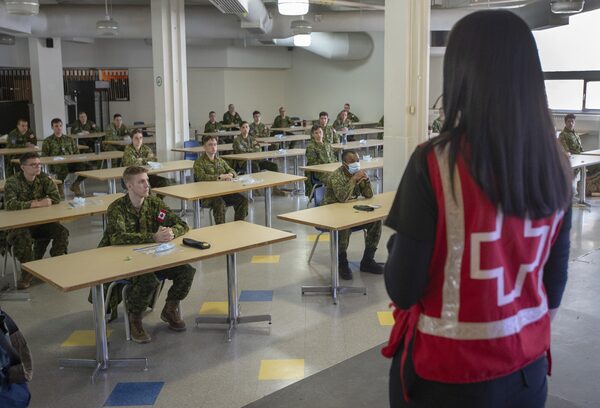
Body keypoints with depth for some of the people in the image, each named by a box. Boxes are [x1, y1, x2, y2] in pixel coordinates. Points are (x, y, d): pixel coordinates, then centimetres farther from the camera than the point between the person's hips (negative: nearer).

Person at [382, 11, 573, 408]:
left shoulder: (435, 163, -22)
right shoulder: (558, 164, -6)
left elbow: (402, 289, -18)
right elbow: (555, 278, 5)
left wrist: (397, 242, 2)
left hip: (447, 370, -4)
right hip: (527, 367, 4)